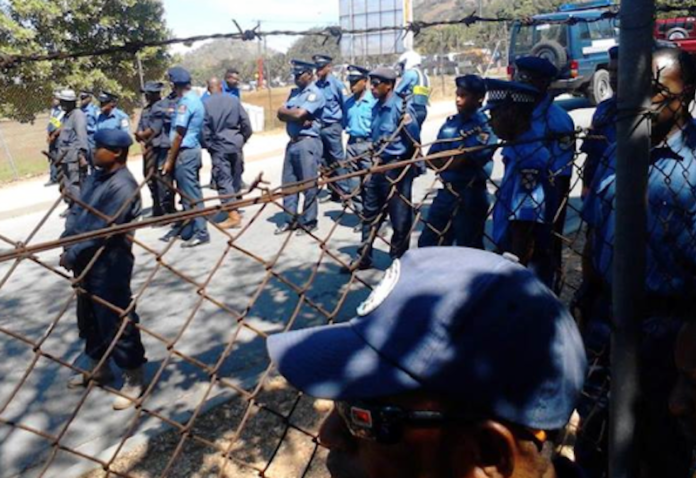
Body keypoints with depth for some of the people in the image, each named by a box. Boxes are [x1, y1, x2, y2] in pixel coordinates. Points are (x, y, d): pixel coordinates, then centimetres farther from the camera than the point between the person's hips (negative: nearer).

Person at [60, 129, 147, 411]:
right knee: (89, 318, 22)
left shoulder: (123, 186, -20)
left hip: (109, 266, -9)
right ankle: (97, 369, 41)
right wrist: (66, 243, -1)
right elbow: (77, 211, 12)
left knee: (116, 321, 0)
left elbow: (103, 230, -23)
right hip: (87, 262, 10)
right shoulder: (96, 177, 9)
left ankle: (134, 380, 16)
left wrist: (72, 255, -16)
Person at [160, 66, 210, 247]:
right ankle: (185, 228, 23)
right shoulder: (195, 99, 14)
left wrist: (169, 160, -13)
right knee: (188, 192, 14)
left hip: (185, 152, -10)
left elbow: (179, 135, -18)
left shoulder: (185, 102, -16)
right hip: (193, 149, 10)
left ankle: (200, 232, -1)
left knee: (191, 194, -5)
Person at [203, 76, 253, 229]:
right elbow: (245, 122, 1)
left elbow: (204, 128, -9)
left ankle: (233, 216, -8)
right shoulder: (234, 99, 1)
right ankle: (236, 210, 26)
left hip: (218, 146, -3)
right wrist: (243, 139, 13)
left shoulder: (205, 103, -7)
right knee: (235, 177, 16)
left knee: (223, 180, -2)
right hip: (235, 143, 4)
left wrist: (208, 145, 3)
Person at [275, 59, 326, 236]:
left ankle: (309, 222, 8)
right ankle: (291, 220, 19)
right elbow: (281, 115, 7)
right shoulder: (294, 92, 17)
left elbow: (299, 114, -18)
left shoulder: (315, 94, -7)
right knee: (288, 182, 10)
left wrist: (285, 111, 1)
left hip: (308, 142, -8)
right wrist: (297, 119, -10)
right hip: (292, 142, 8)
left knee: (308, 184, -1)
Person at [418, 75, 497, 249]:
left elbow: (465, 161, -19)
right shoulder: (450, 123, 11)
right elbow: (432, 158, 7)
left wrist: (445, 160, -3)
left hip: (470, 197, -7)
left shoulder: (485, 127, -9)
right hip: (446, 193, 7)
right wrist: (455, 158, -10)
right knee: (427, 244, 14)